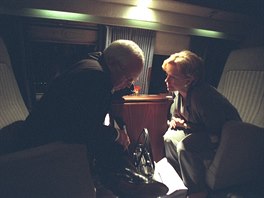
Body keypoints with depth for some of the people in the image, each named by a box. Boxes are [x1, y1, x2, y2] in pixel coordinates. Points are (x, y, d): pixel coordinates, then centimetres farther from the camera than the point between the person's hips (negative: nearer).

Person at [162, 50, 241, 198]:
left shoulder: (203, 98, -35)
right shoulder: (179, 92, -8)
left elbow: (216, 135, -30)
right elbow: (174, 115, 10)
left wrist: (186, 126, -22)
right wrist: (174, 121, -11)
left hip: (223, 140, -8)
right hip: (201, 132, 9)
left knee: (185, 146, -30)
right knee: (169, 136, 4)